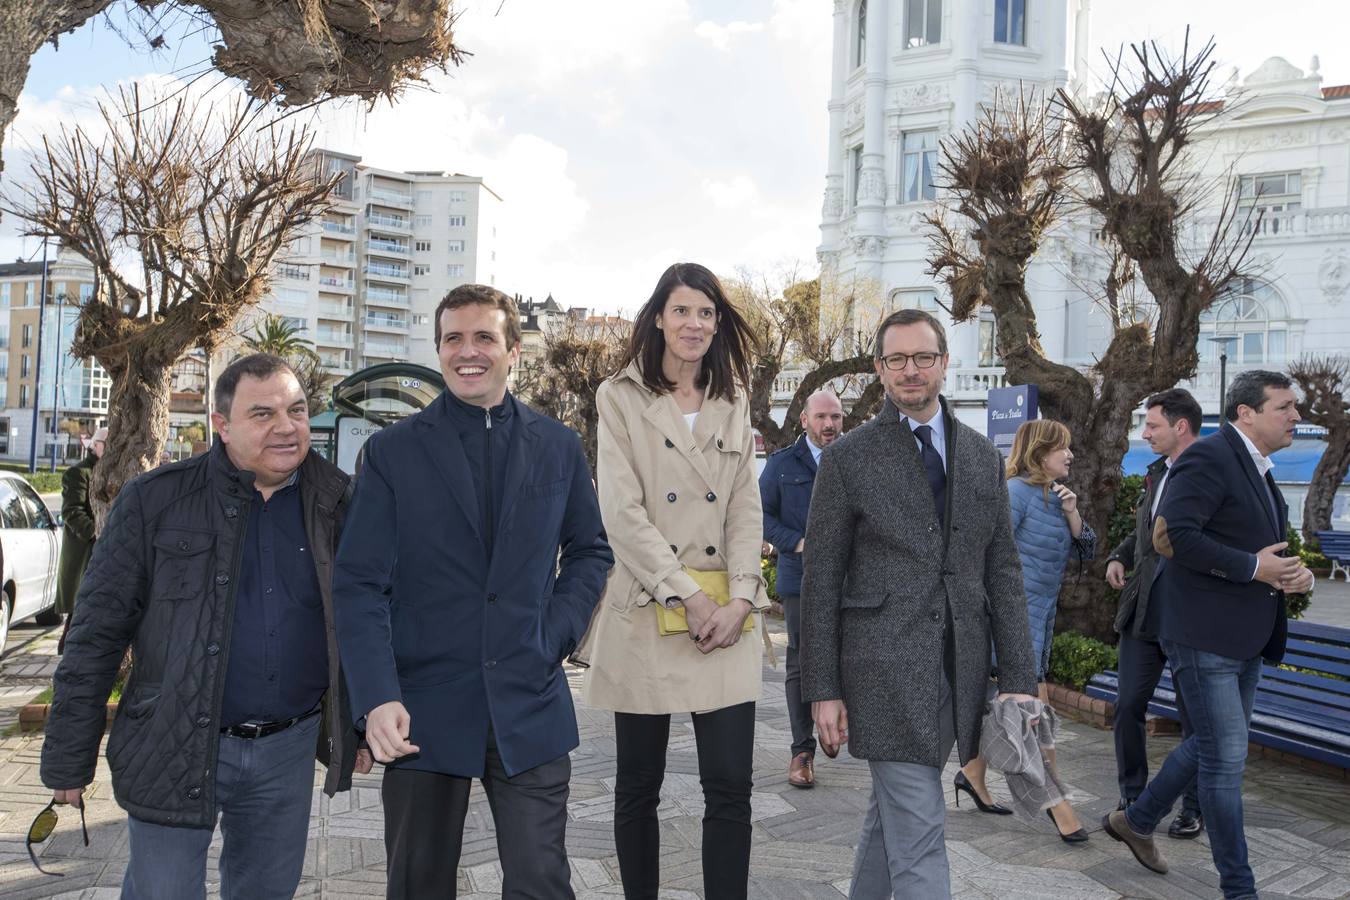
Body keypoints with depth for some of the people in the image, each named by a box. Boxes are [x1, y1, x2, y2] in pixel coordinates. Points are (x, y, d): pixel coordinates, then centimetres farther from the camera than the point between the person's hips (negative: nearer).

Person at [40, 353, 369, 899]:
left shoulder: (335, 505, 0)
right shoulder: (154, 501, -7)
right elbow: (97, 633, -4)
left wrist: (358, 725, 11)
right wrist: (69, 758, -3)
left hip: (288, 750, 3)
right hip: (176, 750, -2)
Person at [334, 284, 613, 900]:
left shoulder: (558, 446, 6)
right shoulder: (391, 451, -1)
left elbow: (590, 551, 14)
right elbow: (360, 584, -6)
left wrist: (556, 635, -1)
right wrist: (377, 699, -17)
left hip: (530, 710, 1)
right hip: (421, 714, 0)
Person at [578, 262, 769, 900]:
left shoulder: (733, 404, 12)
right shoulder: (621, 398, 0)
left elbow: (745, 510, 7)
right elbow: (622, 511, -8)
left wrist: (740, 598, -8)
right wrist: (687, 596, -14)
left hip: (726, 615, 3)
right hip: (648, 611, -2)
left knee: (731, 786, -1)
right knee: (639, 786, 8)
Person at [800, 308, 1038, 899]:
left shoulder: (984, 457, 10)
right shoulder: (847, 458, -2)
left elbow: (1003, 572, 10)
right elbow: (820, 579, -3)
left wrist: (1018, 679, 3)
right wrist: (822, 689, -7)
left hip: (959, 668, 4)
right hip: (885, 668, -4)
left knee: (892, 815, 18)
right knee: (918, 833, -3)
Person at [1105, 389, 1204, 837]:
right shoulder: (1156, 473, 12)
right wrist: (1119, 556, 8)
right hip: (1143, 612, 6)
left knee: (1193, 716, 8)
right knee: (1128, 707, 7)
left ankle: (1194, 808, 25)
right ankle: (1132, 800, 22)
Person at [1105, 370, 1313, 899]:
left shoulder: (1257, 469, 15)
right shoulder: (1209, 457, -15)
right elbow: (1171, 536, -26)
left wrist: (1296, 573, 4)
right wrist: (1252, 567, -20)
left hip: (1245, 639, 10)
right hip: (1204, 635, -10)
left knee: (1212, 745, 19)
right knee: (1226, 756, -3)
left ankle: (1137, 822, 36)